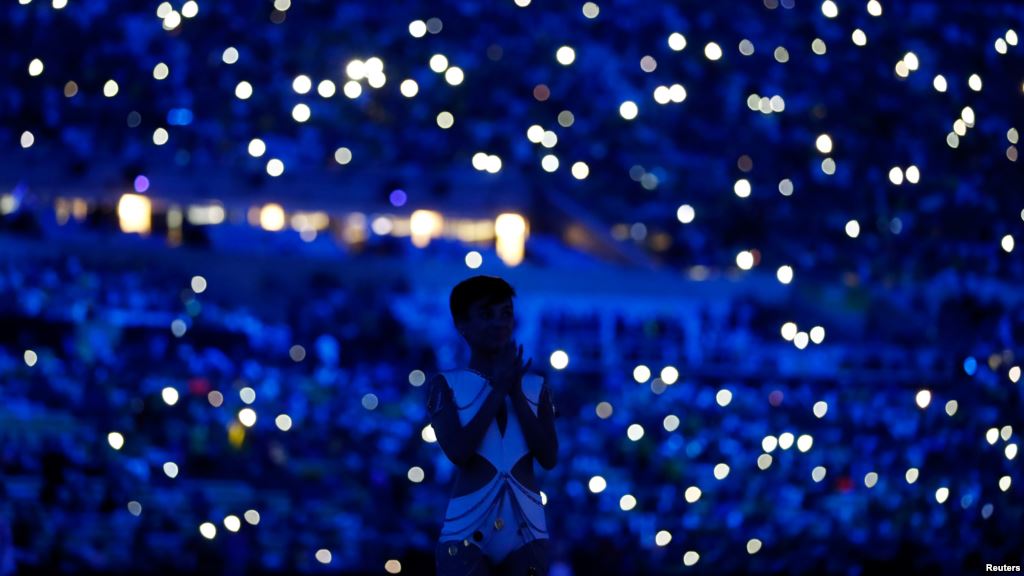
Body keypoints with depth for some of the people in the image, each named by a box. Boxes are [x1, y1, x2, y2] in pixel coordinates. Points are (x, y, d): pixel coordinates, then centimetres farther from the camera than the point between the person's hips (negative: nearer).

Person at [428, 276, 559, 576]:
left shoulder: (536, 387, 11)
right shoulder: (447, 384, 4)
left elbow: (549, 458, 1)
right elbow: (458, 452, -11)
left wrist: (516, 393, -3)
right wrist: (497, 391, -6)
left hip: (526, 528, 3)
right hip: (466, 528, -3)